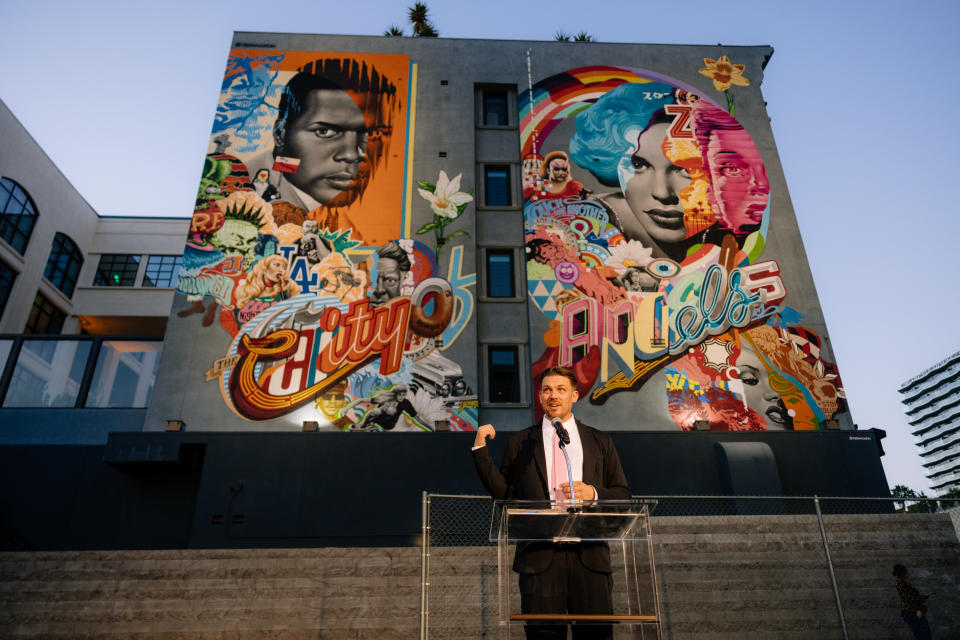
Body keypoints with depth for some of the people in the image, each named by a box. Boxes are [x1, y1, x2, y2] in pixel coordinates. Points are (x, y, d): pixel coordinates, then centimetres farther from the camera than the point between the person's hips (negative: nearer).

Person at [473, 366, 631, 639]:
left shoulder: (599, 442, 13)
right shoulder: (520, 443, 11)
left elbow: (623, 494, 13)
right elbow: (504, 492, 6)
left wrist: (594, 493, -7)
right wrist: (481, 449, -1)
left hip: (589, 554, 1)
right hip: (539, 554, -1)